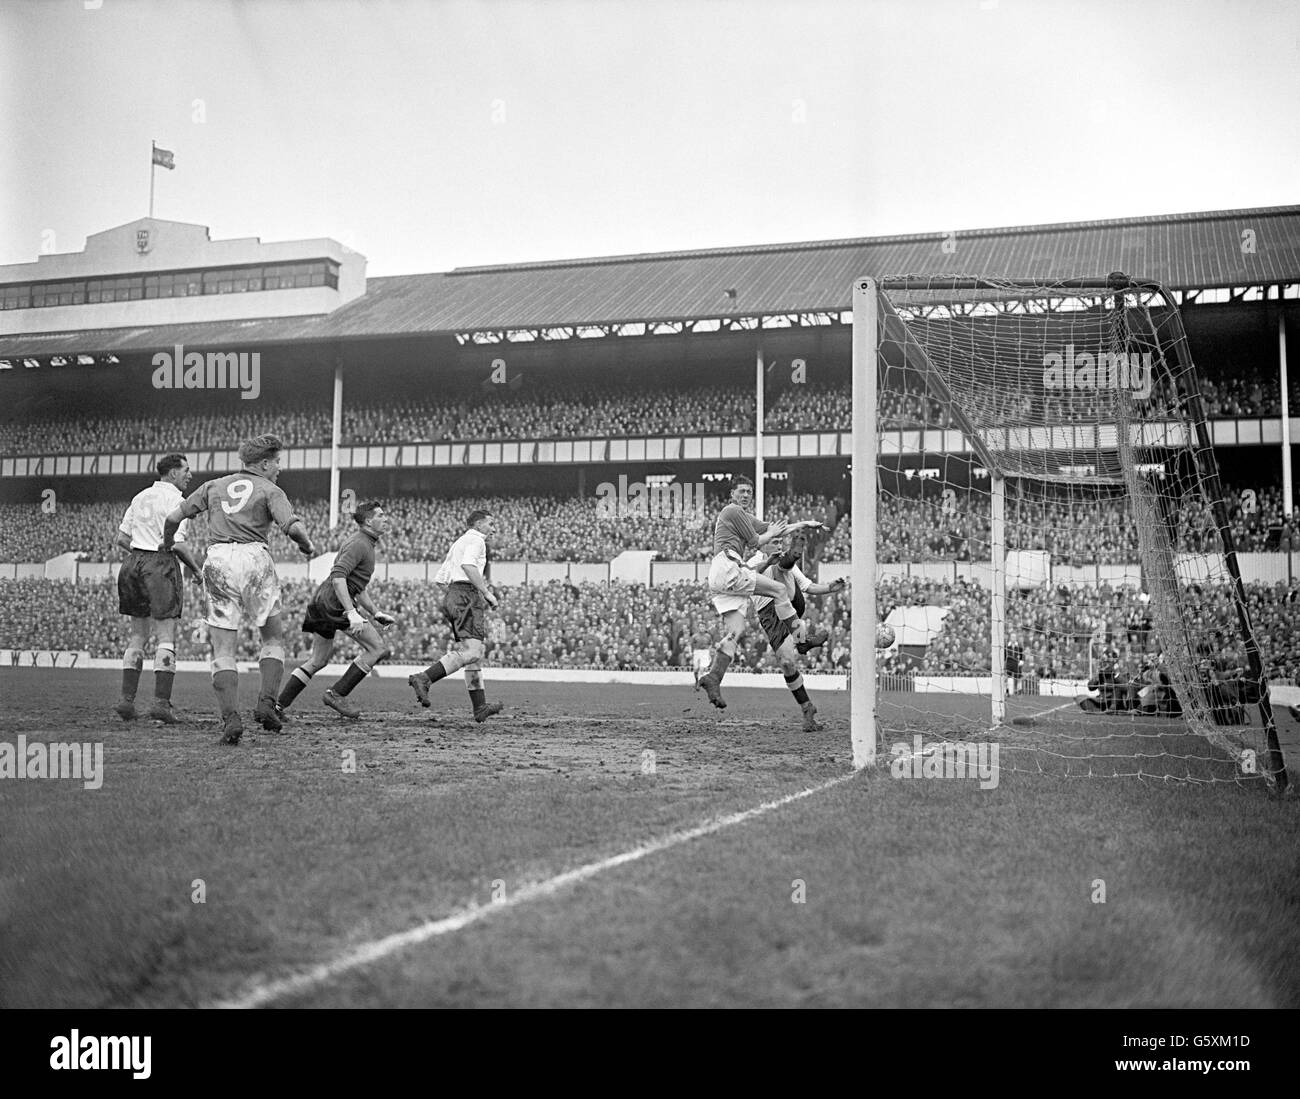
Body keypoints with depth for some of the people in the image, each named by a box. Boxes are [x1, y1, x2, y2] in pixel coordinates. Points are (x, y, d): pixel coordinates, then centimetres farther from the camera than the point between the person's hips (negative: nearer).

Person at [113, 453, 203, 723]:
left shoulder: (140, 497, 15)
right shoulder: (175, 500, -8)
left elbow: (121, 539, 15)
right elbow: (176, 543, -16)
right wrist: (197, 569, -4)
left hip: (133, 564, 7)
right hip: (161, 566, -7)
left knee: (137, 636, 13)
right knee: (166, 638, -3)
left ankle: (126, 698, 10)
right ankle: (161, 702, -8)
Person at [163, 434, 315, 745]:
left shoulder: (214, 485, 18)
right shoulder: (269, 490, 6)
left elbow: (173, 518, 16)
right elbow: (292, 527, -11)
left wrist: (167, 544, 35)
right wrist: (308, 547, 9)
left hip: (217, 561, 3)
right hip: (254, 559, -3)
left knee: (223, 652, 4)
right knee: (274, 638, 15)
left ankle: (230, 718, -7)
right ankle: (266, 702, -1)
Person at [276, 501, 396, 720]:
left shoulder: (365, 543, 21)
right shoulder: (359, 544, -12)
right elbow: (337, 577, -25)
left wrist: (376, 614, 25)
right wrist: (351, 613, -31)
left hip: (322, 600, 11)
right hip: (335, 602, -11)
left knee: (318, 660, 17)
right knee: (376, 649, -8)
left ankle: (279, 705, 18)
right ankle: (337, 693, -4)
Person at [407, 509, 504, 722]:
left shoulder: (458, 543, 28)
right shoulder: (476, 540, -1)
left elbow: (439, 579, 25)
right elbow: (468, 565, -23)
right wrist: (486, 592, -22)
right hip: (467, 595, -11)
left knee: (475, 655, 9)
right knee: (470, 651, -20)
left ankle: (480, 707, 8)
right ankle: (424, 678, -28)